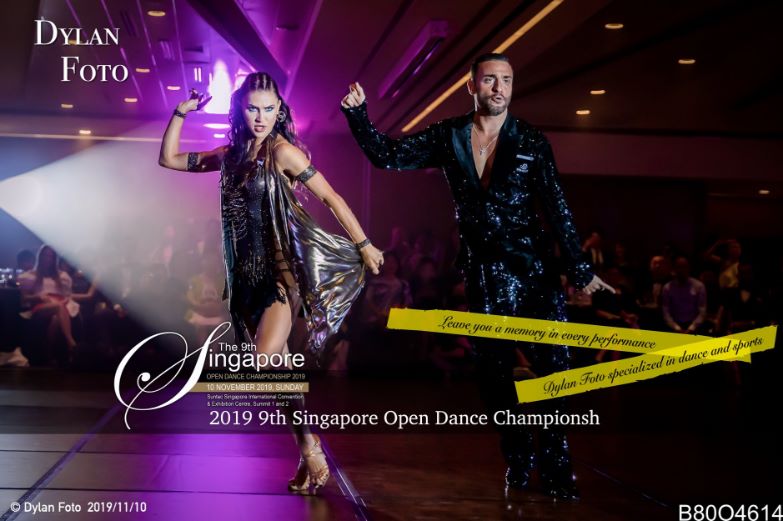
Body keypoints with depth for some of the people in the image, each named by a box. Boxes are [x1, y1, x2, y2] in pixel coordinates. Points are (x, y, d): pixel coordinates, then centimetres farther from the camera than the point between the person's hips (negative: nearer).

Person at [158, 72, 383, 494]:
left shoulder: (282, 152, -8)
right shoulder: (232, 154, 11)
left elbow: (331, 198, -5)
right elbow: (169, 160, 19)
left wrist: (364, 246, -3)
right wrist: (180, 113, 9)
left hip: (284, 268, -7)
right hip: (249, 272, 7)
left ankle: (311, 453, -7)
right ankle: (309, 459, 16)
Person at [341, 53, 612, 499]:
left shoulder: (532, 142, 0)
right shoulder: (448, 137, 4)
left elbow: (558, 210, 1)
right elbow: (388, 155, 7)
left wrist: (581, 269, -1)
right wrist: (359, 116, -6)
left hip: (533, 269, -2)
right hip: (483, 273, 2)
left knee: (553, 365, -6)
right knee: (495, 371, 7)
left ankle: (556, 466, 5)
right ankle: (518, 459, 22)